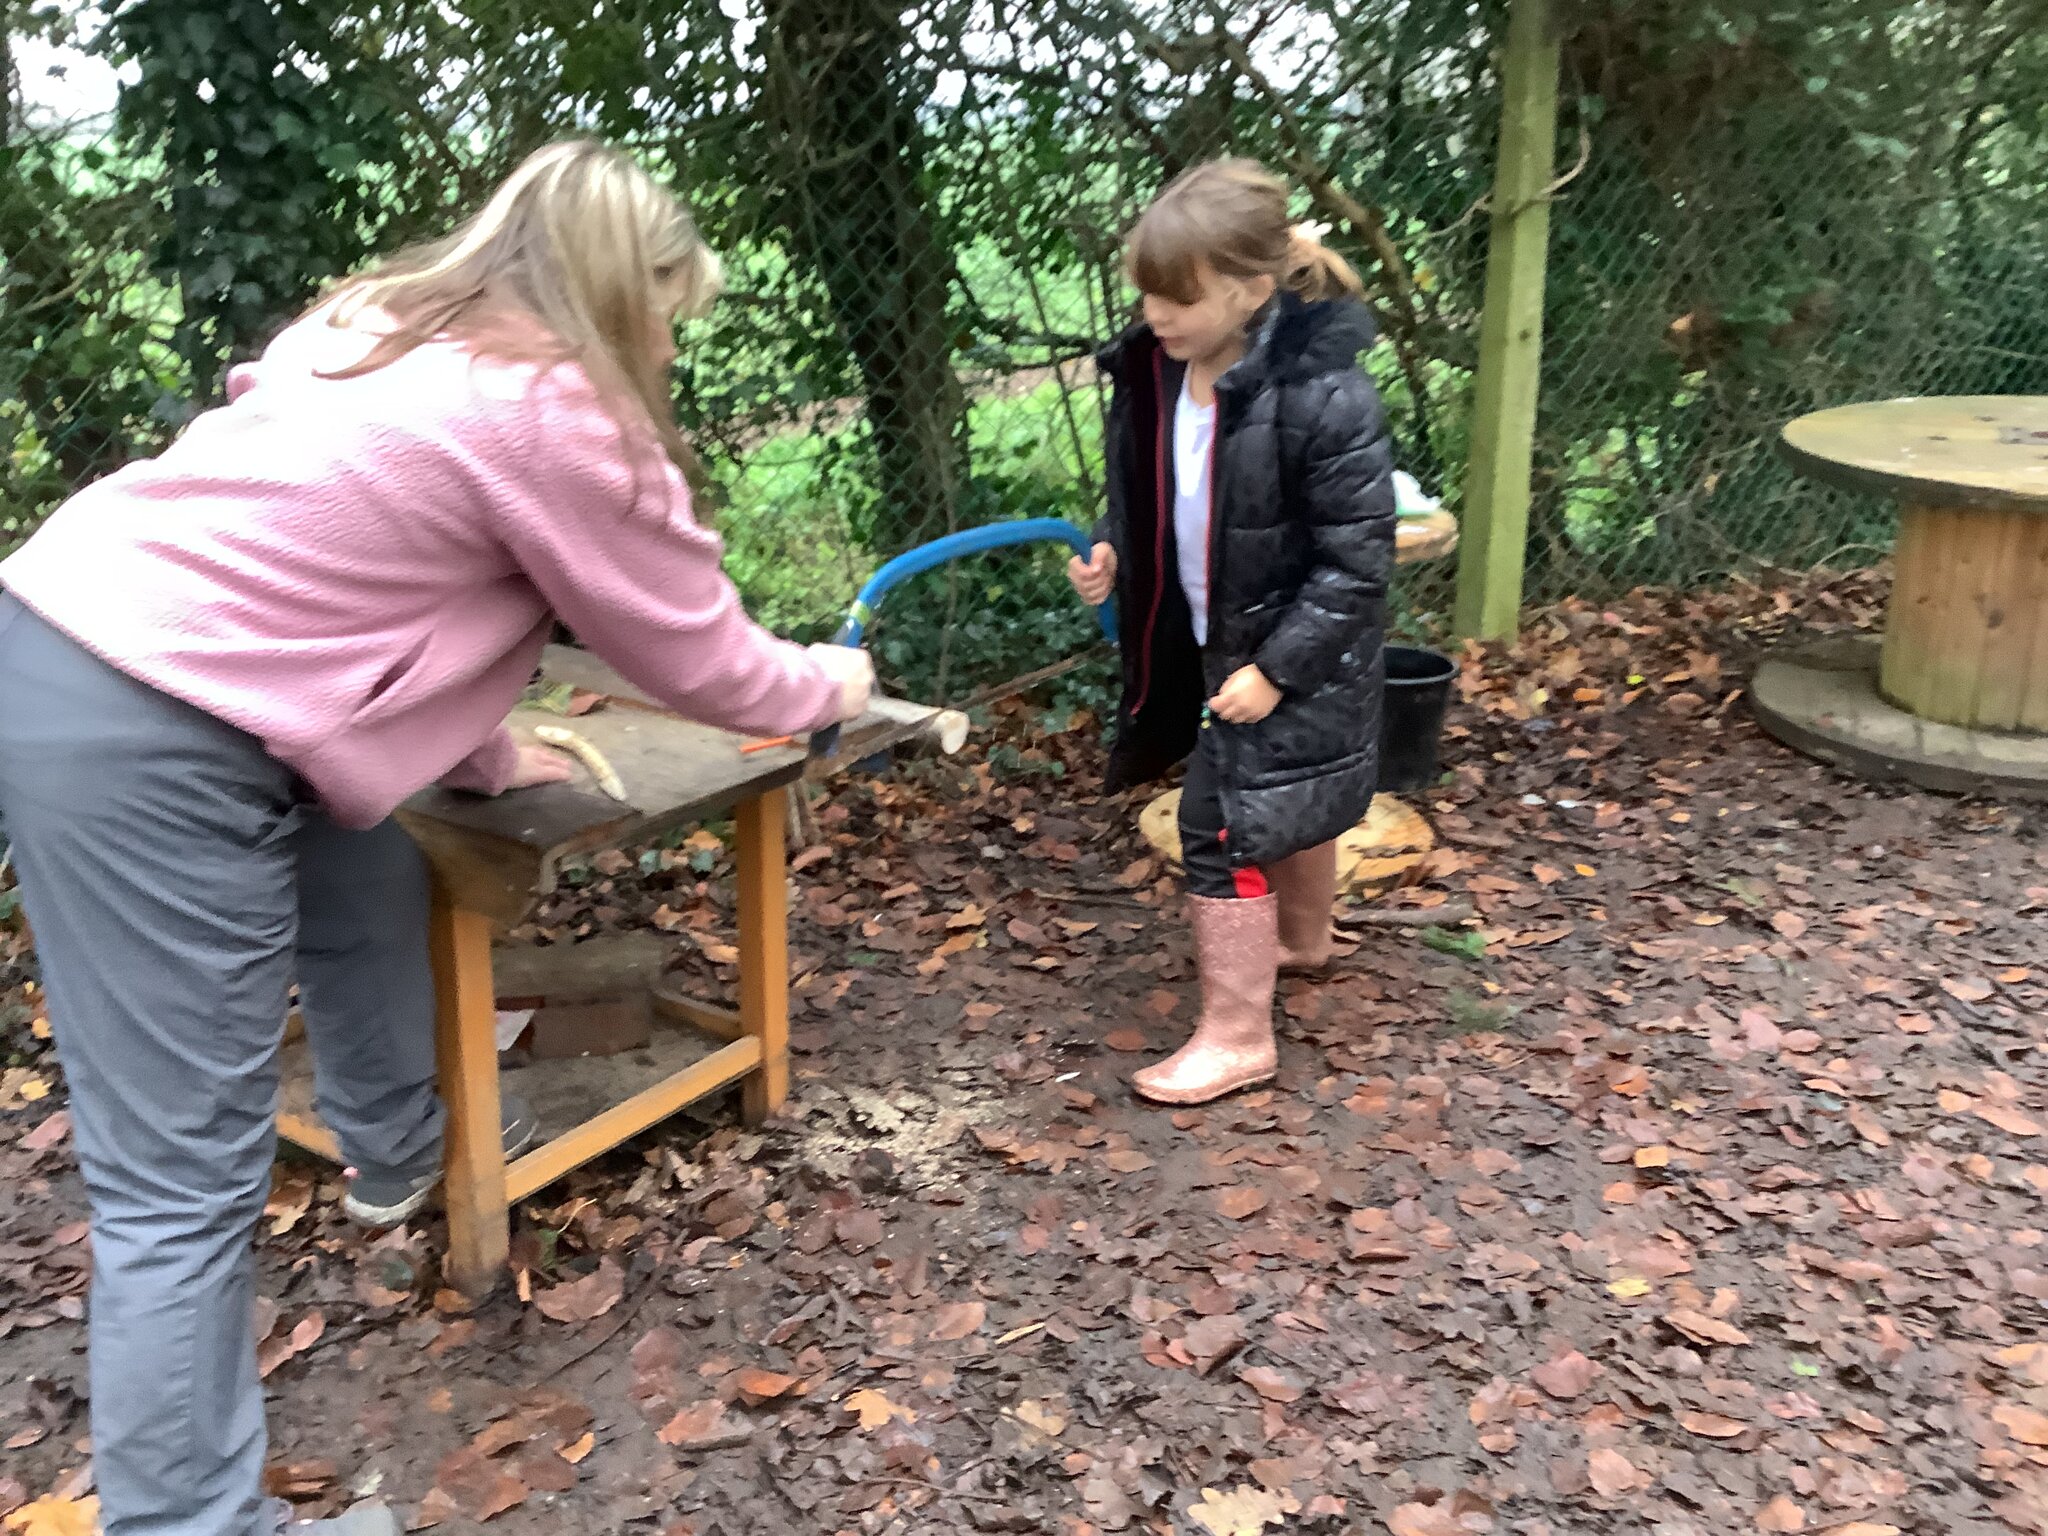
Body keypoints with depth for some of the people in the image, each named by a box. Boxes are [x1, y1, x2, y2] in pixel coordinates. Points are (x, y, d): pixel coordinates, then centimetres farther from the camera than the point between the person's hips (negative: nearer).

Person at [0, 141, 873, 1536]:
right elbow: (703, 660, 0)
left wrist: (485, 757, 24)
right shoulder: (560, 417, -11)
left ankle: (403, 1158, 51)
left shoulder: (382, 328, 15)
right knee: (186, 1181, -3)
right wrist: (833, 686, 19)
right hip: (140, 743, -10)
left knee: (372, 895, 29)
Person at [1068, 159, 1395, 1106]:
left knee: (1224, 828, -6)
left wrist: (1276, 667, -23)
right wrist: (1112, 557, -9)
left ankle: (1236, 1035, 8)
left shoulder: (1323, 396, -28)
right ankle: (1301, 939, 52)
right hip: (1213, 643, 7)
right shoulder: (1153, 372, -6)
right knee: (1286, 806, 27)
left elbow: (1356, 559, -23)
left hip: (1294, 658, -7)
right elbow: (1147, 500, 10)